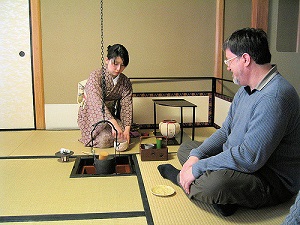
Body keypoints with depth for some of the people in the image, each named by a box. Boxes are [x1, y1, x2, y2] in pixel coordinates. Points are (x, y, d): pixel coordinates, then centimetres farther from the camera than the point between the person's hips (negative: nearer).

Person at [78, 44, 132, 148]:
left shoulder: (125, 82, -3)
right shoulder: (96, 76, -19)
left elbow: (126, 106, -11)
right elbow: (97, 103, -33)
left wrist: (127, 129, -27)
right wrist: (114, 124, -45)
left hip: (112, 116, 4)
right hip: (92, 118, -3)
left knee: (124, 137, -22)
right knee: (104, 140, -27)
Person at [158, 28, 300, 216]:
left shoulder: (274, 97, -26)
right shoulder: (246, 89, 9)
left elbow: (250, 157, -31)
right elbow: (226, 131, 12)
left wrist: (197, 168, -23)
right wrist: (196, 155, -4)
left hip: (272, 180, -10)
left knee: (215, 182, -39)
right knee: (186, 148, 13)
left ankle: (180, 178, -4)